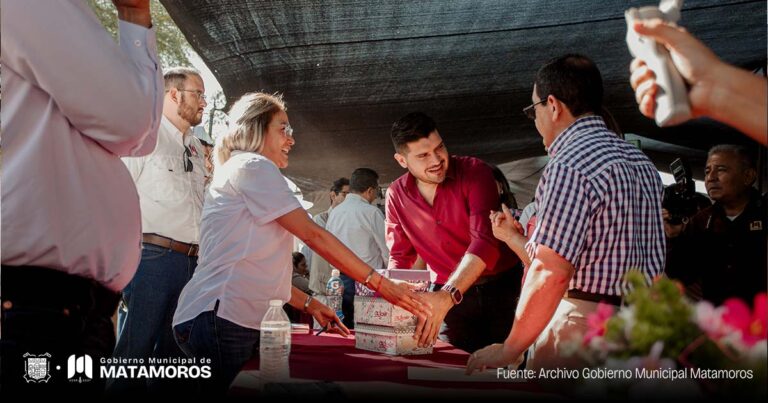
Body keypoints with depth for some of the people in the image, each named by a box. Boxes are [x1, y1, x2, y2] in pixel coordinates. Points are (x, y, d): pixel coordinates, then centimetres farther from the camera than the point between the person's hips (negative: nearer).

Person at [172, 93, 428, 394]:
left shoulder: (235, 172, 26)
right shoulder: (253, 166, -6)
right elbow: (311, 233, -14)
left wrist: (309, 304, 17)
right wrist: (380, 283, -12)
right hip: (222, 320, -10)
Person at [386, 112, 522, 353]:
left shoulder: (475, 173, -17)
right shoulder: (396, 195, -3)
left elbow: (485, 241, -27)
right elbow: (400, 258, 6)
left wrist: (446, 296, -39)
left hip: (500, 287, -3)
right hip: (446, 294, 3)